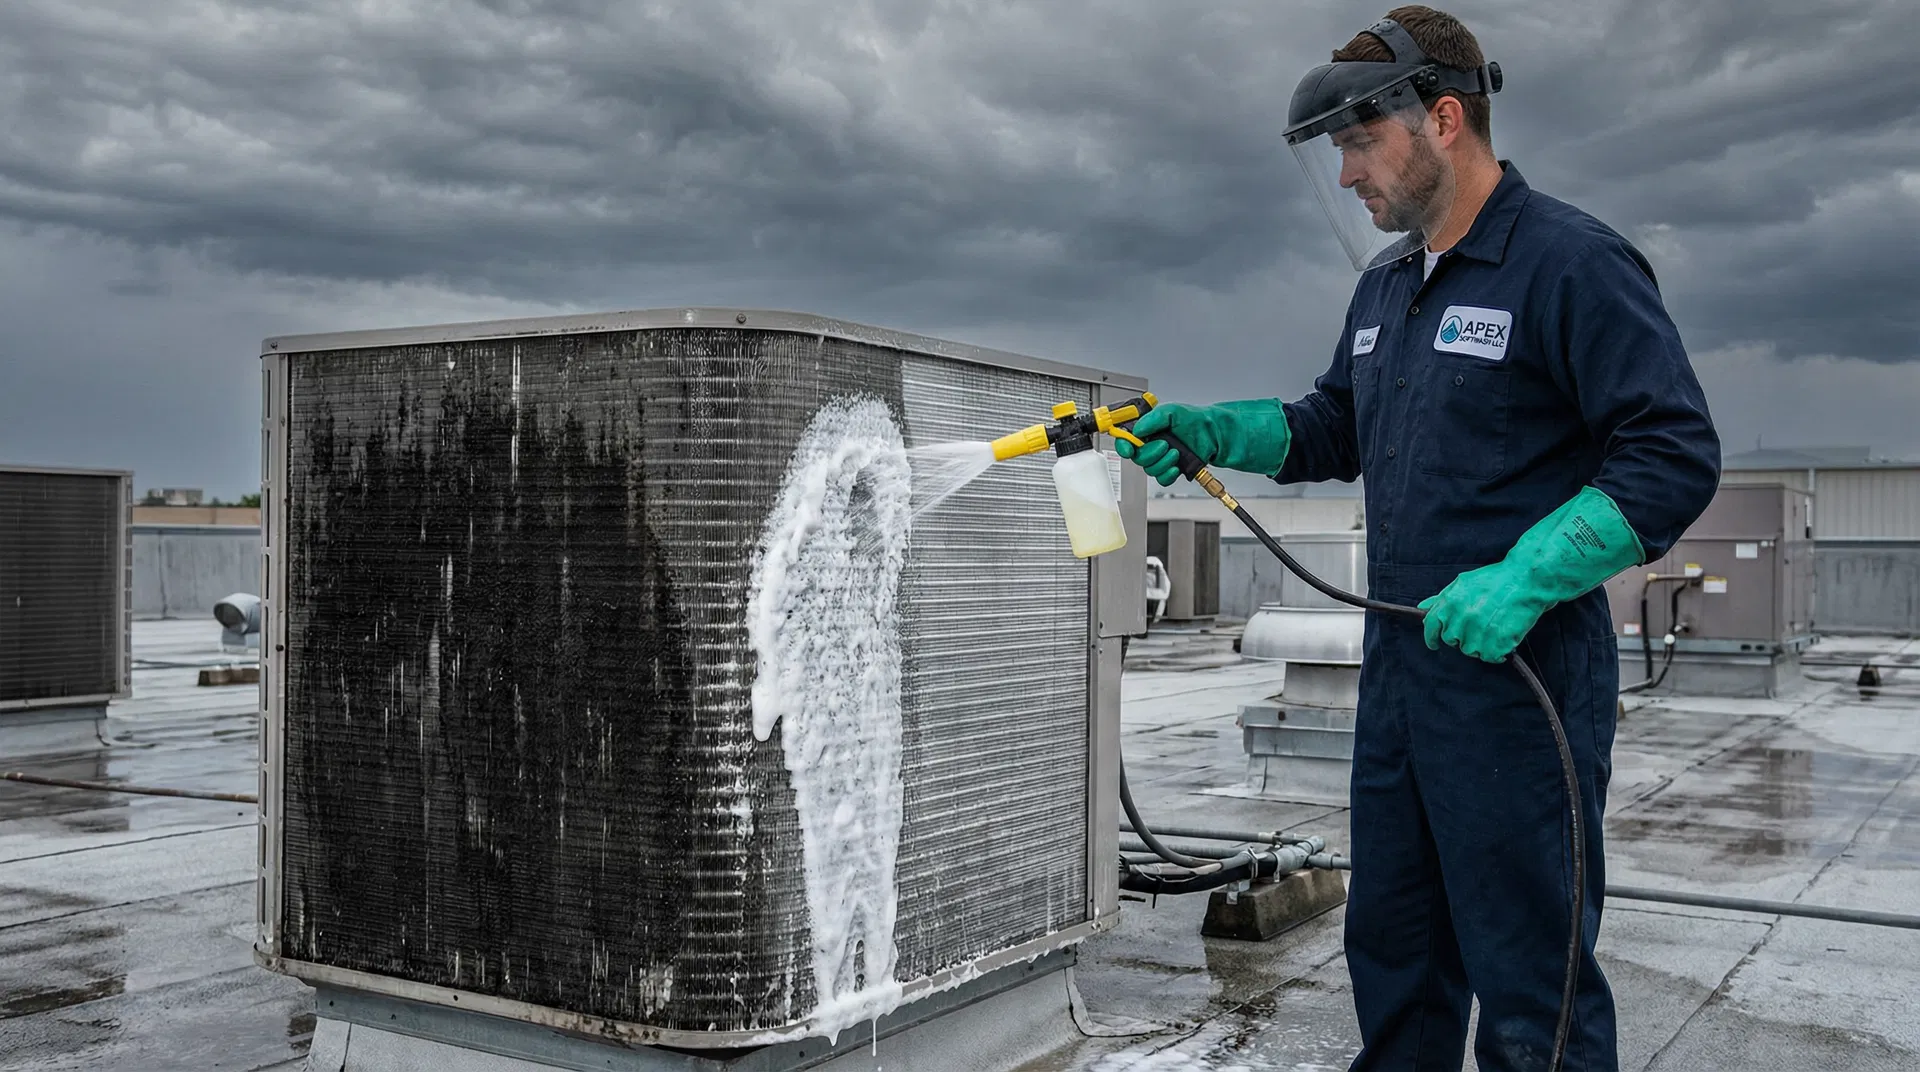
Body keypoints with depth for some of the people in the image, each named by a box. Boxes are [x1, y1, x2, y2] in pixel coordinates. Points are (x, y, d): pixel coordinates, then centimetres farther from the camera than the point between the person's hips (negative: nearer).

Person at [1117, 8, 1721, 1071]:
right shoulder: (1385, 283, 14)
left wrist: (1523, 579, -25)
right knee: (1392, 950, 19)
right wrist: (1212, 431, 7)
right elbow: (1334, 429, 25)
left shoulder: (1571, 262, -12)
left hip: (1520, 677, -8)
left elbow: (1675, 457, -16)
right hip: (1396, 673, 8)